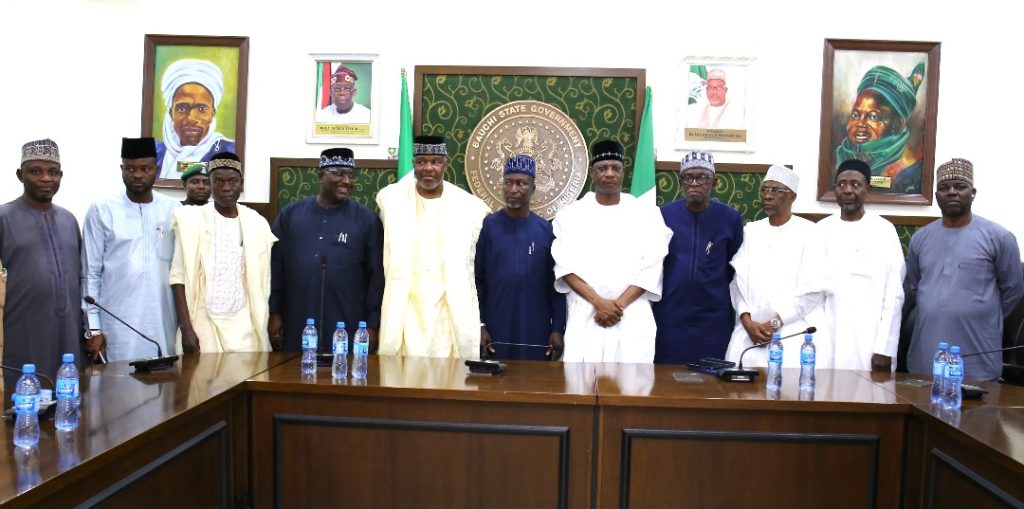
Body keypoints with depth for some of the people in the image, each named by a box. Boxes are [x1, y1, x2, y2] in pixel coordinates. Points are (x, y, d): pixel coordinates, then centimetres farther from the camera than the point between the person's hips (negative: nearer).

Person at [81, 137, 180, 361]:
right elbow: (90, 273, 1)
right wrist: (93, 326, -2)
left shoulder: (174, 210, 5)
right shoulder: (102, 211, 0)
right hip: (117, 326, -2)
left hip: (163, 324, 2)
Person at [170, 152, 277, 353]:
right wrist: (186, 328, -11)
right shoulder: (191, 220, -3)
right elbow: (179, 276, -5)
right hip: (204, 323, -2)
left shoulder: (257, 223, 5)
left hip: (245, 325, 2)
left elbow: (262, 282, 8)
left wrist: (263, 324, 6)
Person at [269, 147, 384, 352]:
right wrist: (274, 313, 4)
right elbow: (275, 265, 8)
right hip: (296, 328, 2)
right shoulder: (291, 213, 7)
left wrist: (372, 324, -2)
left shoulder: (367, 219, 2)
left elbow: (376, 275, 1)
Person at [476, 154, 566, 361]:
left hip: (536, 329, 1)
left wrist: (558, 329, 0)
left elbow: (555, 284, 3)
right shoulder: (488, 226, 0)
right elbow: (477, 280, 1)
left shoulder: (546, 230, 2)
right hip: (496, 327, -1)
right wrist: (479, 324, -4)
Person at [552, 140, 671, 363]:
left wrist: (619, 305, -12)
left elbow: (651, 268, -1)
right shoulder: (571, 214, 6)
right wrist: (599, 302, -13)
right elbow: (565, 266, -3)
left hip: (632, 317, 0)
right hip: (584, 316, 0)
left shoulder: (647, 214, 6)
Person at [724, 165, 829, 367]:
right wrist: (747, 321, -8)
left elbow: (813, 290, -6)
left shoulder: (809, 232, 0)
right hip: (751, 331, 3)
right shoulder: (750, 231, 11)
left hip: (795, 334, -3)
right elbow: (737, 280, 5)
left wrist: (775, 323, -11)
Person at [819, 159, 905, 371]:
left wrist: (884, 348, -8)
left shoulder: (884, 231, 0)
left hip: (868, 343, -2)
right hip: (826, 339, 2)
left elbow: (893, 295, -3)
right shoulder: (821, 229, 7)